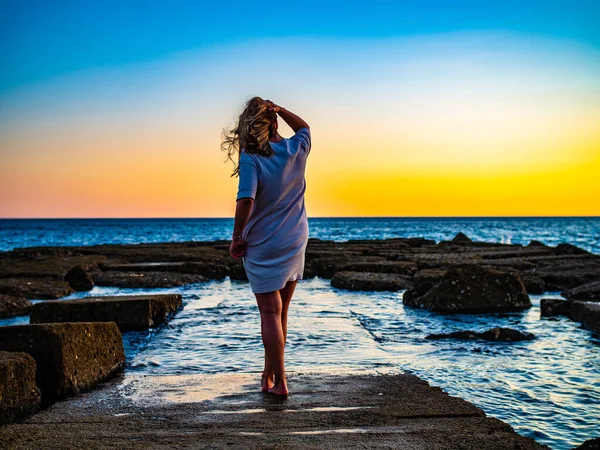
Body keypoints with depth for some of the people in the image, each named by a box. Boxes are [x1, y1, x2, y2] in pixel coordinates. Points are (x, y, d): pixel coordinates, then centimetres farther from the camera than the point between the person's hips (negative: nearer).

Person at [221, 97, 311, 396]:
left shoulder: (251, 159, -17)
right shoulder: (295, 150, -3)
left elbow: (246, 200, -27)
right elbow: (304, 127, 21)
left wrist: (237, 237, -14)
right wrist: (278, 109, 8)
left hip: (262, 246, -5)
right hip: (295, 243, 5)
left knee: (270, 313, 1)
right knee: (281, 311, 17)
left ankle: (279, 381, 1)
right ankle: (269, 375, 29)